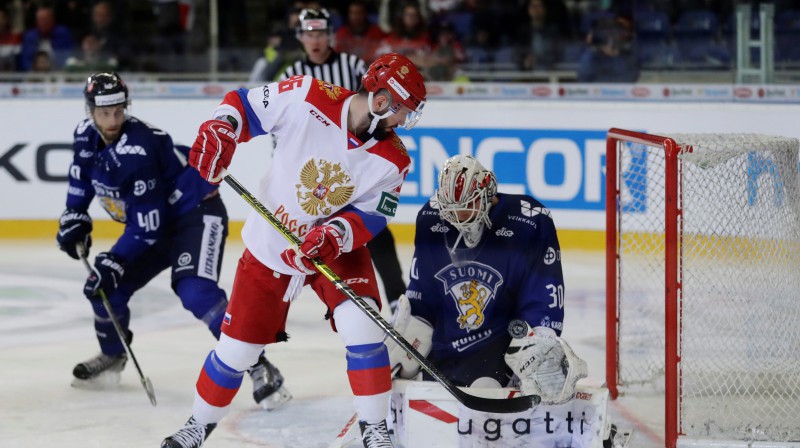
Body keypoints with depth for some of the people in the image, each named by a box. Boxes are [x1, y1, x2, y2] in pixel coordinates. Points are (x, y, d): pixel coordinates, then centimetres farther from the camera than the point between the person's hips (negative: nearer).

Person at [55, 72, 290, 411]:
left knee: (195, 292, -30)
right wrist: (74, 218, 10)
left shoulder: (137, 150, -31)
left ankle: (259, 367, -32)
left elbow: (145, 227, -28)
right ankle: (112, 356, 35)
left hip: (197, 214, -9)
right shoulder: (87, 136, -6)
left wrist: (113, 261, -28)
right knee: (105, 287, 6)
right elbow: (82, 176, 20)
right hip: (159, 223, 9)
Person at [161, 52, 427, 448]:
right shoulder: (306, 98, -22)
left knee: (362, 325, -20)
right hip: (268, 247, -1)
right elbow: (244, 103, -10)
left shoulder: (392, 161, -16)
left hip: (337, 251, 1)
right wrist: (216, 132, -27)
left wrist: (335, 234, -34)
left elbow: (369, 218, -15)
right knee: (237, 345, 6)